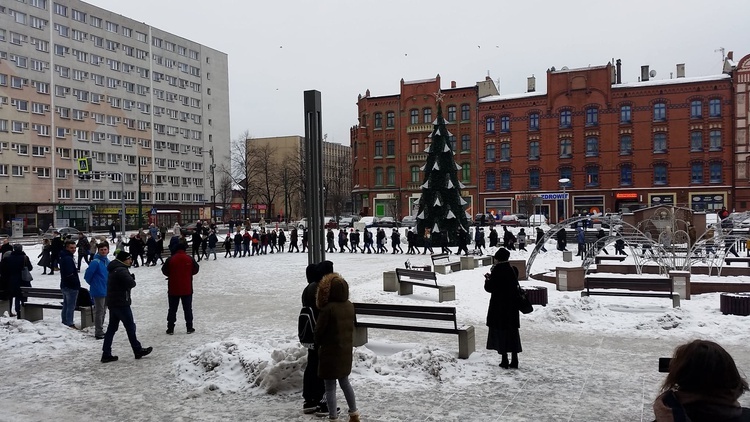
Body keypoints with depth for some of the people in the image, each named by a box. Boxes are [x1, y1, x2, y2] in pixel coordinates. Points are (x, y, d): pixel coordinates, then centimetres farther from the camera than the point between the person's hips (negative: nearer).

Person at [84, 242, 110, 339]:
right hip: (98, 292, -8)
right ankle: (98, 333, 4)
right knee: (99, 312, -3)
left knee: (103, 311, 17)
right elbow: (87, 275, -15)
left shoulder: (108, 261, 8)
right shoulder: (95, 262, -16)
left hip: (107, 291, 8)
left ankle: (100, 330, 28)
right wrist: (92, 283, -2)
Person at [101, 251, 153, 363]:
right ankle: (138, 350, 10)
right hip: (121, 303, -10)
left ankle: (106, 354, 10)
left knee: (112, 328, 10)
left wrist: (131, 278, -4)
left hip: (112, 303, 10)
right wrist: (133, 280, -5)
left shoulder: (114, 269, 16)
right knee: (130, 327, 1)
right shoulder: (121, 270, -18)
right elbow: (130, 283, -27)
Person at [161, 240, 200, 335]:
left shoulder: (170, 259, -8)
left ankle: (170, 329, 13)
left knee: (172, 309, 11)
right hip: (187, 289, 0)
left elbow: (164, 271, 2)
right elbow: (195, 270, 2)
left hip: (173, 289, 0)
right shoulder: (190, 259, -7)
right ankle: (189, 328, 12)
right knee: (188, 309, 9)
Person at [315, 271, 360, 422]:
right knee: (345, 382, 23)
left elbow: (319, 330, -11)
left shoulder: (328, 309, -21)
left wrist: (318, 344, 6)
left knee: (330, 387, 5)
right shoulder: (350, 306, -1)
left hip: (330, 352, -7)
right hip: (346, 351, 7)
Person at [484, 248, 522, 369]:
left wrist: (488, 279, 7)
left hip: (499, 307, -6)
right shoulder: (512, 270, 3)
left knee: (501, 332, 4)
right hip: (512, 307, 6)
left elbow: (489, 288, -14)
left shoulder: (497, 270, -15)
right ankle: (514, 361, 15)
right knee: (513, 332, 12)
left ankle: (504, 360, 6)